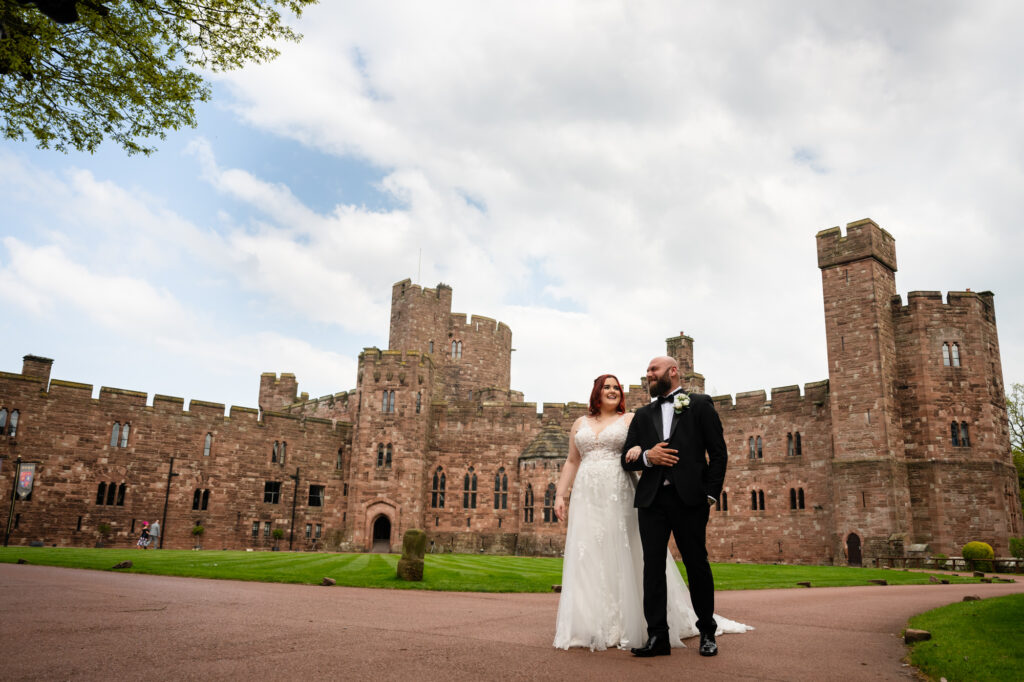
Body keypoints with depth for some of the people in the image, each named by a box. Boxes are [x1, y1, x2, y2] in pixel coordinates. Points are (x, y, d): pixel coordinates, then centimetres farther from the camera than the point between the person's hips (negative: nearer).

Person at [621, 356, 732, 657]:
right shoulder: (642, 415, 17)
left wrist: (710, 495, -6)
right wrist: (647, 457, -7)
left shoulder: (700, 405, 6)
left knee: (697, 565, 4)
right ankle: (658, 636, 7)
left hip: (689, 498, -3)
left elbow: (718, 452, 2)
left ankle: (707, 633, 19)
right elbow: (626, 459, 14)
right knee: (653, 566, 1)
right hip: (652, 499, 4)